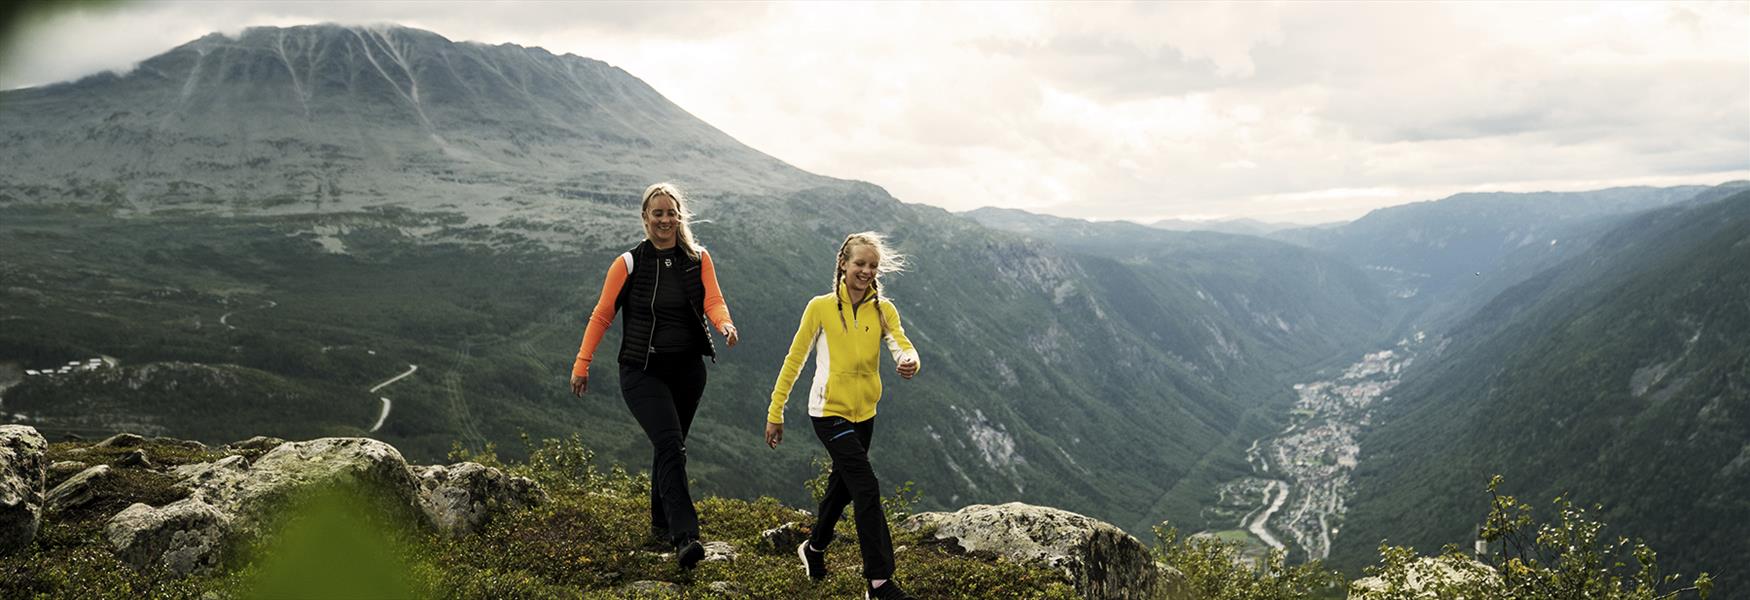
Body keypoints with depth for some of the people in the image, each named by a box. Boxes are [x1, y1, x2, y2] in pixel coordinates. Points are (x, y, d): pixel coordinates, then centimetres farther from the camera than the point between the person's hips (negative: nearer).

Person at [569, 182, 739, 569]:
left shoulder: (698, 259, 4)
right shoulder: (628, 264, -3)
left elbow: (713, 301, -8)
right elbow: (601, 316, 0)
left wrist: (725, 325, -30)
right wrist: (581, 365, -2)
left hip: (687, 369, 4)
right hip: (642, 372, -3)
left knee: (669, 447, 15)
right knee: (671, 445, -19)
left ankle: (660, 523, 33)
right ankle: (684, 537, -25)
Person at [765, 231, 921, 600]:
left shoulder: (883, 310, 0)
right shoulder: (821, 307, -9)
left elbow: (903, 346, -15)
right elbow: (794, 360, -4)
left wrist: (909, 362, -40)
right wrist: (775, 412, -4)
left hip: (863, 413, 5)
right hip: (829, 412, -5)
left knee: (843, 486, 21)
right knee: (867, 488, -15)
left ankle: (814, 548, 47)